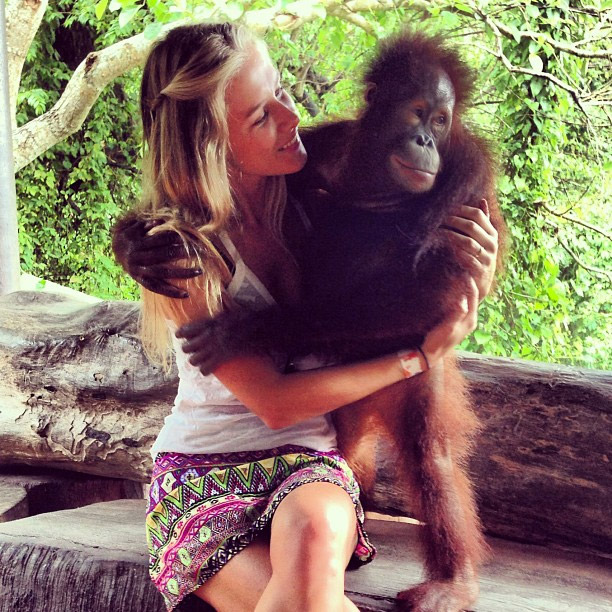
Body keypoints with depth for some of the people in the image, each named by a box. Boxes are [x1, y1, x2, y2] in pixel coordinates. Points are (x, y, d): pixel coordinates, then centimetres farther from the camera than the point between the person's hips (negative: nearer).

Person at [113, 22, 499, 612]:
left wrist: (475, 274, -12)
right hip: (201, 472, -3)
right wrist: (420, 354, -15)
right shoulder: (177, 248, -15)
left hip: (307, 459, 3)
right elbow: (274, 402, -16)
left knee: (314, 535, -33)